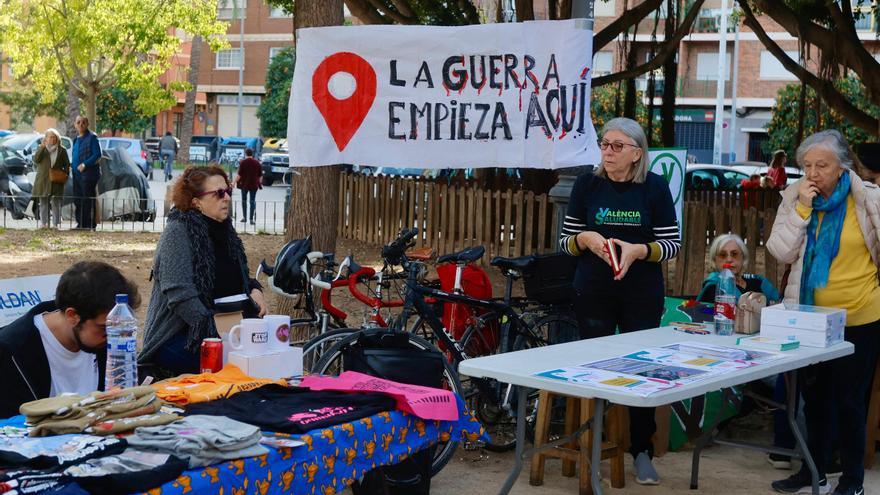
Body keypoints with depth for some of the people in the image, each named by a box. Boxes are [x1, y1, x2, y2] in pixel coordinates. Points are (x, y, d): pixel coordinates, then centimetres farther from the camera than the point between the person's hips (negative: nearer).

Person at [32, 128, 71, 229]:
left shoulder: (62, 150, 6)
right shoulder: (41, 148, 7)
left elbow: (67, 164, 9)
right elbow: (35, 160, -7)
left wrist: (65, 175, -5)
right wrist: (42, 148, -15)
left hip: (57, 180, 0)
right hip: (43, 180, 0)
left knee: (56, 203, 0)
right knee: (43, 202, 3)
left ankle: (56, 224, 3)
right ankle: (44, 223, 7)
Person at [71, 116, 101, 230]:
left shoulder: (92, 137, -8)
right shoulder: (77, 139, 17)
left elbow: (97, 155, -15)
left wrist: (85, 164, -20)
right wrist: (74, 168, 12)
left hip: (88, 173, -8)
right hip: (77, 174, 8)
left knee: (88, 200, -7)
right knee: (78, 200, 11)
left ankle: (90, 225, -3)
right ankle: (80, 224, 18)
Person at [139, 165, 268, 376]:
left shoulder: (224, 229, 15)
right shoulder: (177, 232, -9)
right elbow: (180, 294, -18)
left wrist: (254, 290, 5)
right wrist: (215, 334, -24)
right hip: (177, 337, -7)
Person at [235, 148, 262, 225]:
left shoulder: (243, 162, -7)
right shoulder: (257, 162, 1)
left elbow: (239, 174, -9)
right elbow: (260, 175, 6)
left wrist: (235, 182, 0)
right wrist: (260, 183, 19)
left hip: (244, 184, -1)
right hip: (254, 184, 1)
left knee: (244, 200, 16)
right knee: (253, 201, 4)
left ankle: (244, 217, 18)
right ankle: (252, 219, -4)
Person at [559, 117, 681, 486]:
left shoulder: (655, 187, -3)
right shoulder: (587, 184, 0)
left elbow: (672, 244, -2)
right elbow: (566, 240, 4)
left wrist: (638, 251, -19)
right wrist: (586, 239, -17)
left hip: (642, 295, -1)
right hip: (593, 293, 1)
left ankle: (642, 451, 17)